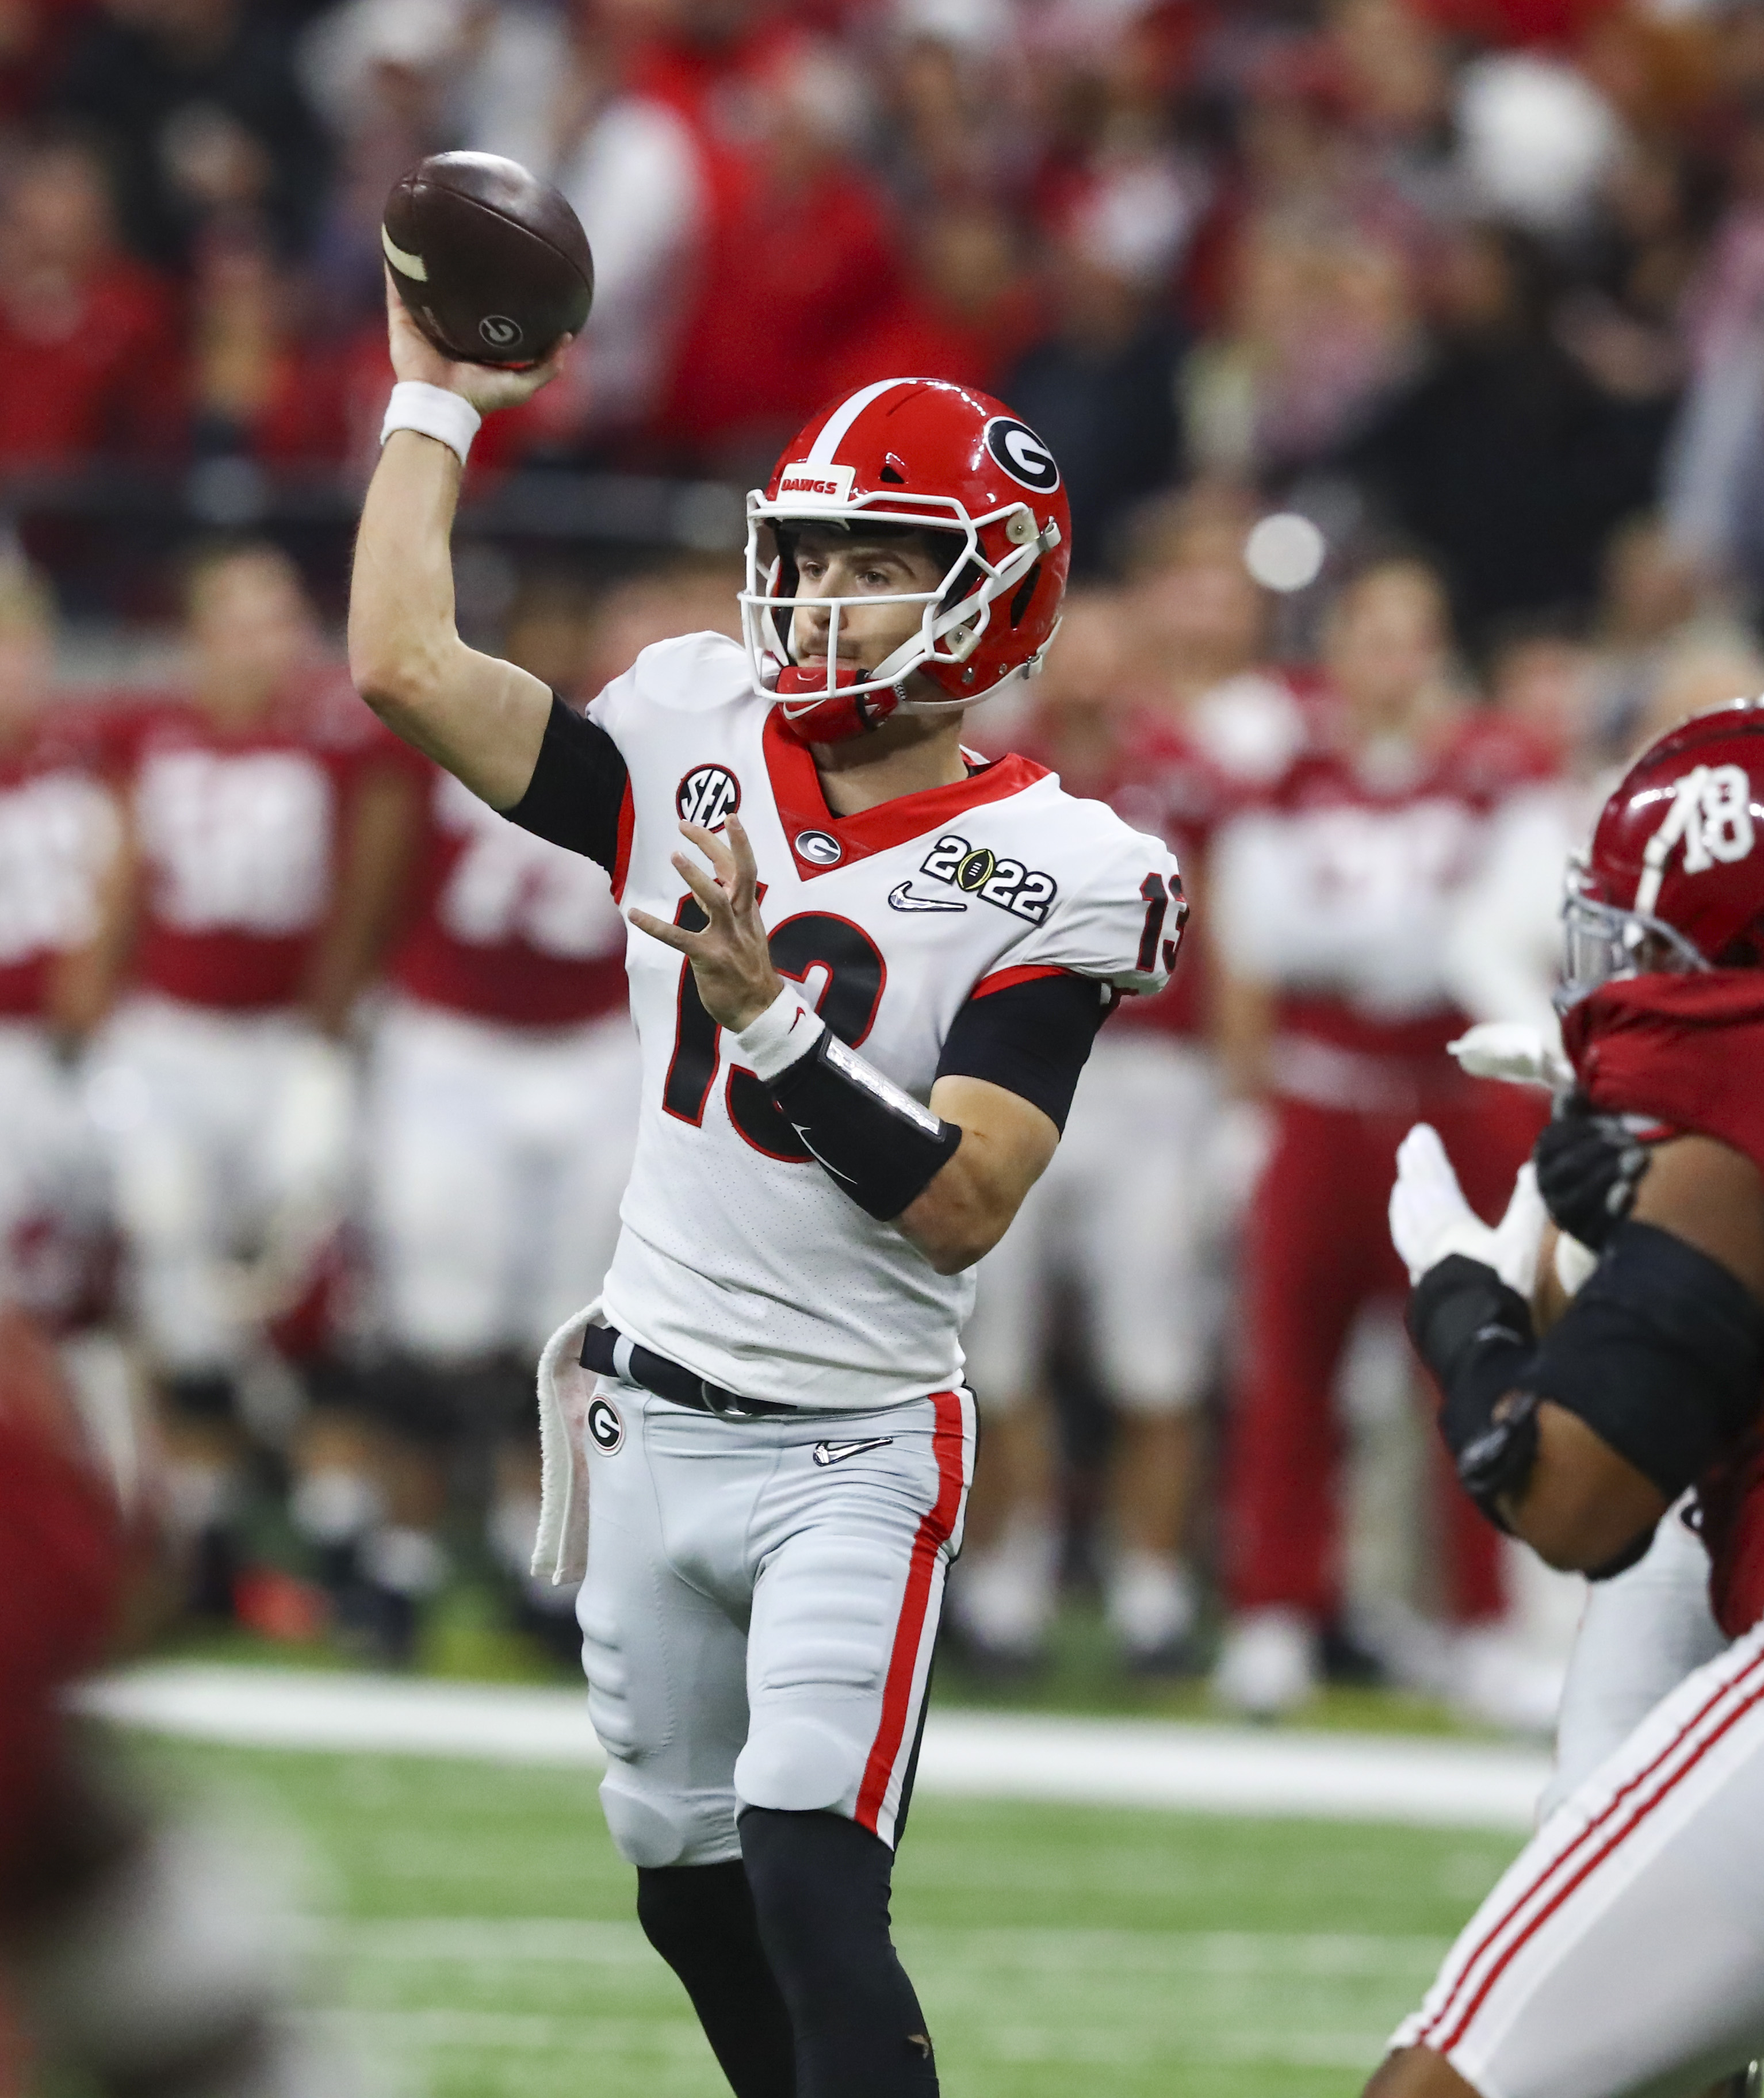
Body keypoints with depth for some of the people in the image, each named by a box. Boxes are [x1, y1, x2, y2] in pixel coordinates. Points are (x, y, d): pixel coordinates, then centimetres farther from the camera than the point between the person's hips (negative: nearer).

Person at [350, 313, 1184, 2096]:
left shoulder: (1047, 880, -12)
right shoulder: (697, 747, 2)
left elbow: (960, 1208, -19)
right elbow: (404, 663, -4)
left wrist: (774, 1020, -28)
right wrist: (436, 401, 1)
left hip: (854, 1457, -5)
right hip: (655, 1417, 5)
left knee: (814, 1898, -17)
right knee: (690, 1887, 14)